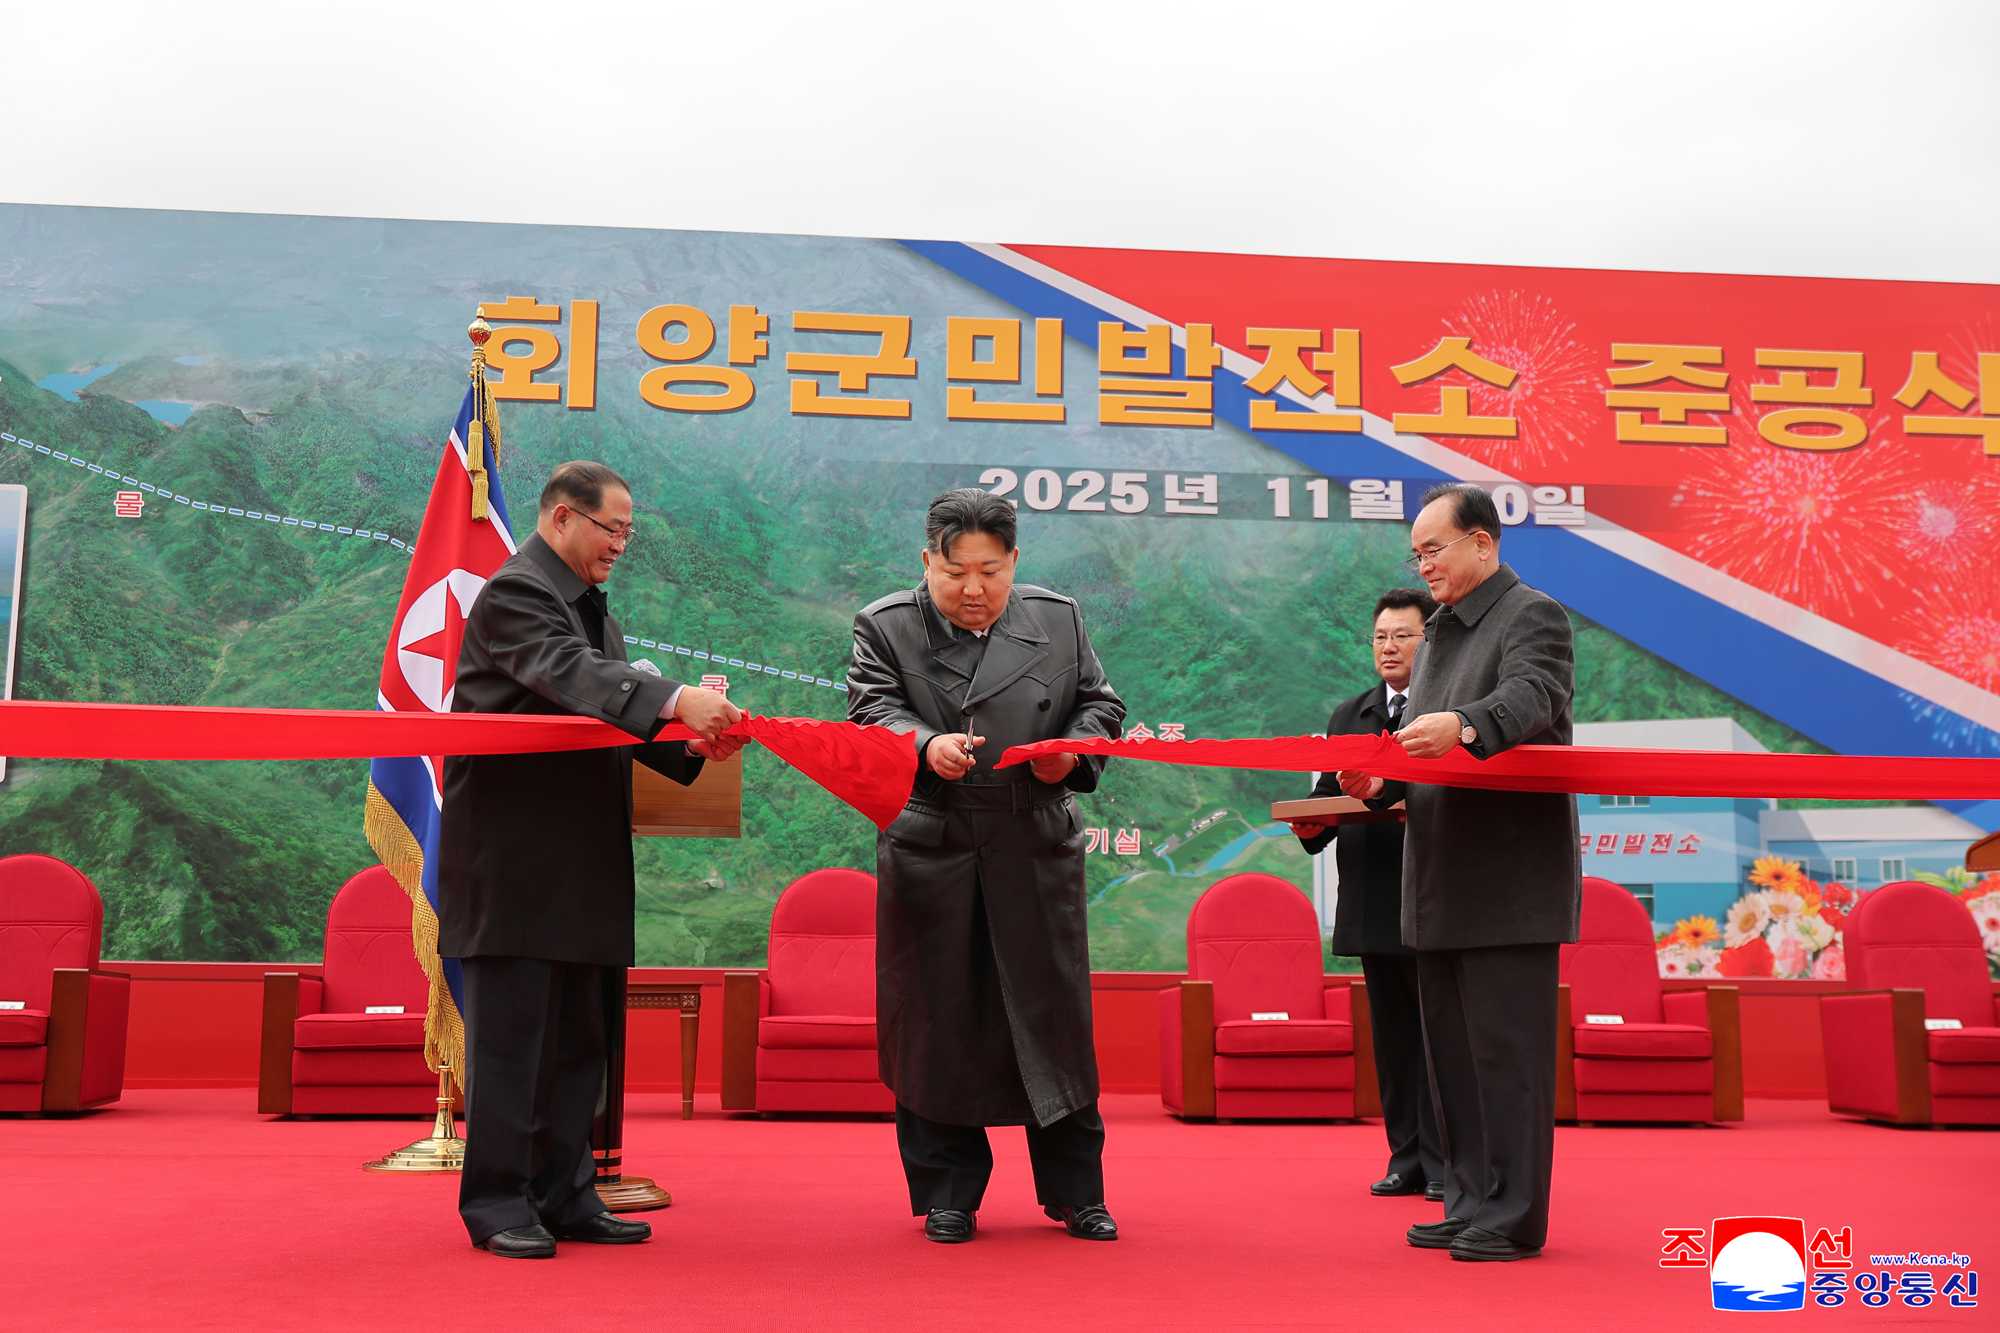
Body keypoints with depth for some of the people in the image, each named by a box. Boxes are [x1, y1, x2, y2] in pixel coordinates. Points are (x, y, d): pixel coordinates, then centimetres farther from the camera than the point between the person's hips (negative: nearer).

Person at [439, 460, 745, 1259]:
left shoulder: (587, 603, 19)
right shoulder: (514, 593, -11)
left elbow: (612, 707, 14)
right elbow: (571, 676, -29)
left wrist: (689, 747, -3)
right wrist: (675, 699, -40)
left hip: (578, 863, 9)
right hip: (514, 858, -9)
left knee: (578, 1038, 12)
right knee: (510, 1035, -2)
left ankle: (563, 1195, 21)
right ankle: (497, 1204, 8)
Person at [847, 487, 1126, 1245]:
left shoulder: (1059, 619, 10)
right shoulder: (885, 626, 4)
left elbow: (1100, 703, 12)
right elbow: (873, 709, -6)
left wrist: (1073, 750, -9)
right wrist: (926, 745, -26)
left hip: (1038, 855, 1)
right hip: (928, 856, -1)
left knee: (1054, 1018, 5)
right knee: (937, 1024, 5)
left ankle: (1075, 1192, 18)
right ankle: (947, 1195, 19)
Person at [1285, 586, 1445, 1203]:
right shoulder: (1348, 717, 18)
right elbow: (1328, 797, 15)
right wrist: (1310, 824, -6)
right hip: (1374, 903, 5)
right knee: (1392, 1033, 10)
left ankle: (1445, 1161, 7)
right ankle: (1407, 1157, 17)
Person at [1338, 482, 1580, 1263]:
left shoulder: (1534, 616, -5)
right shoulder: (1438, 633, 20)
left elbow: (1531, 699, -24)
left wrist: (1463, 725, -43)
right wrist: (1380, 785, 1)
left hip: (1509, 883, -8)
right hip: (1442, 883, 9)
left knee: (1505, 1050, -5)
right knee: (1452, 1051, 12)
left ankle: (1513, 1218, 4)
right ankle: (1471, 1204, 21)